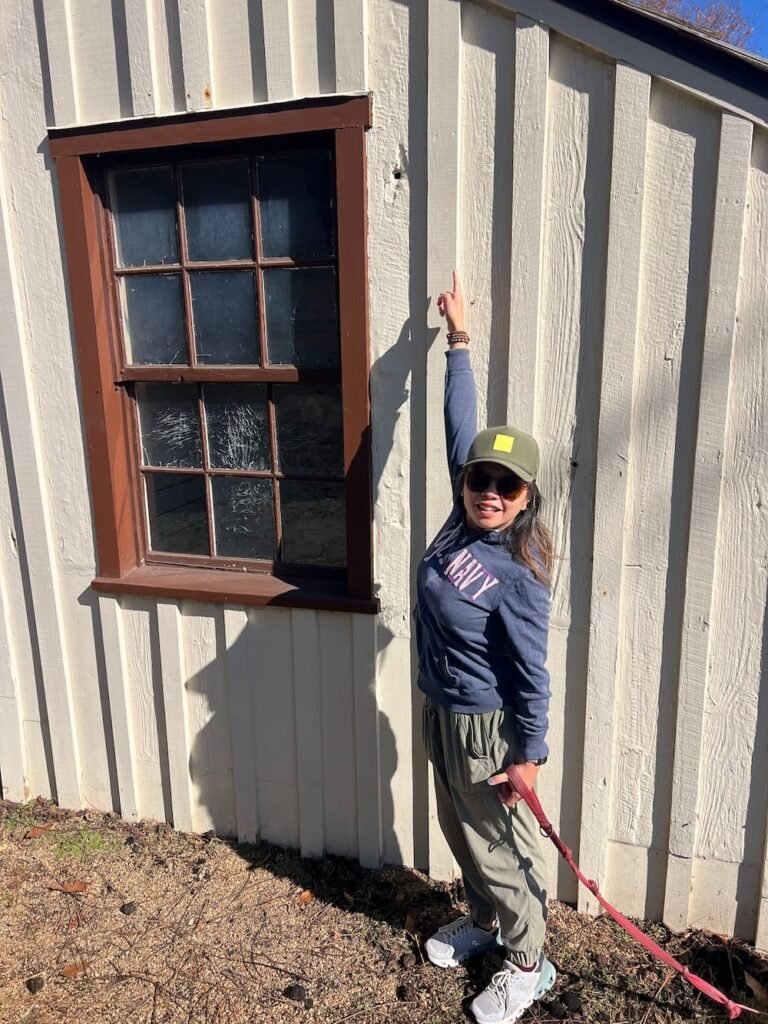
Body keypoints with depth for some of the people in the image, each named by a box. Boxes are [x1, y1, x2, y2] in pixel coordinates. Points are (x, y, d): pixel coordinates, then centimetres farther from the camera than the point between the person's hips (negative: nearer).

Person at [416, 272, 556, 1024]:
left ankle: (527, 963, 37)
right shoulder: (465, 517, -8)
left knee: (500, 845, 13)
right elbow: (459, 425, 1)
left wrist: (531, 754, -13)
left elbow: (530, 672, -19)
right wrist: (458, 340, 7)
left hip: (487, 727, -8)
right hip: (442, 713, 8)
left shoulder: (517, 574, -27)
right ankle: (483, 921, 50)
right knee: (460, 831, 26)